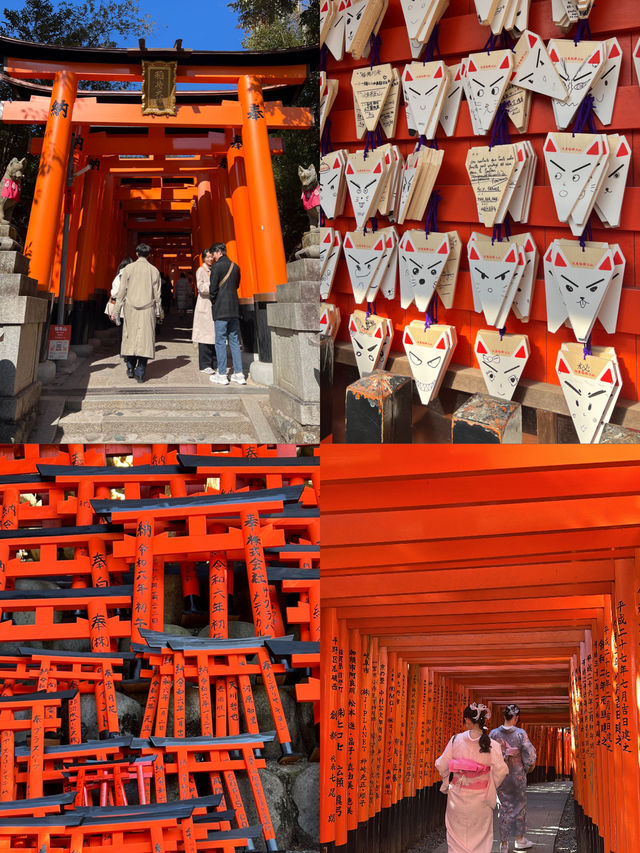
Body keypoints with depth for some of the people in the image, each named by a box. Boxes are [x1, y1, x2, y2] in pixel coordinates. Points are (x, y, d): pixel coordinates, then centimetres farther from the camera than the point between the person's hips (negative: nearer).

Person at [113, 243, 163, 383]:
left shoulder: (128, 269, 0)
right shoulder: (154, 271, 2)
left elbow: (122, 291, -1)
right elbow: (157, 294, 4)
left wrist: (116, 310, 3)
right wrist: (159, 312, 14)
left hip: (131, 308, 0)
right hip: (148, 310, 0)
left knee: (130, 337, 12)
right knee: (145, 339, 0)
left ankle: (130, 368, 12)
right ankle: (140, 373, -4)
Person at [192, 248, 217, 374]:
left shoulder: (213, 271, 18)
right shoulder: (201, 271, -2)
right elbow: (201, 287, -15)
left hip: (214, 306, 7)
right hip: (204, 306, -7)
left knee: (215, 334, 5)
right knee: (205, 334, -7)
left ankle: (215, 363, 9)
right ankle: (204, 365, -5)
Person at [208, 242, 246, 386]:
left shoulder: (217, 266, -9)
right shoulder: (235, 267, 11)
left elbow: (213, 288, -10)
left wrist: (213, 302, 6)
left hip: (221, 309, -6)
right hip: (234, 308, 6)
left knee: (220, 341, -1)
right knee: (234, 341, 8)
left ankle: (222, 375, -2)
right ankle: (239, 374, 6)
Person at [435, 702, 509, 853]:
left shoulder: (456, 740, -9)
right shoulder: (492, 744, -11)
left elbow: (442, 765, -6)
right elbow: (501, 770, -15)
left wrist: (446, 781, 15)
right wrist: (491, 786, 4)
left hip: (457, 796, 1)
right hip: (480, 798, 0)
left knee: (457, 837, 14)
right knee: (480, 839, 13)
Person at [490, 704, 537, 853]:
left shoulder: (494, 734, -6)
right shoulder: (520, 733, -12)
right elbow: (529, 753, -11)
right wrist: (528, 767, 7)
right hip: (517, 773, -2)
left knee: (503, 807, 8)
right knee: (520, 804, 16)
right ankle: (520, 839, 25)